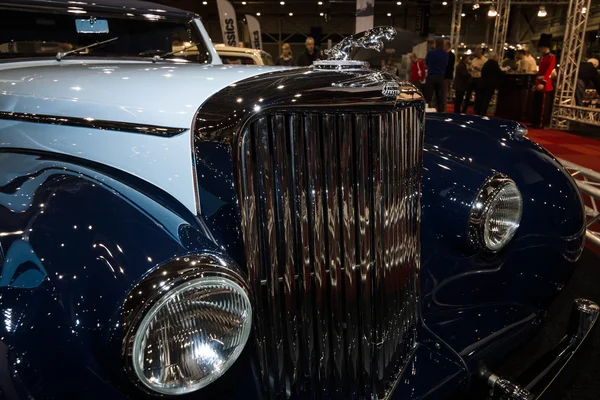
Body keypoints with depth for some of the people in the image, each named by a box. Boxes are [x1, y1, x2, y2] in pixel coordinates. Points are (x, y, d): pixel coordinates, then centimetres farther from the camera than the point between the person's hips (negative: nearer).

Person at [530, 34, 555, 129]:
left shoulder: (551, 57, -8)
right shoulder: (542, 57, 20)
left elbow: (548, 71, -19)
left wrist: (543, 83, -28)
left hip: (544, 84, -9)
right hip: (538, 84, 9)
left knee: (541, 105, -7)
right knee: (535, 104, 10)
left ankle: (540, 124, -4)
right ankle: (534, 122, 15)